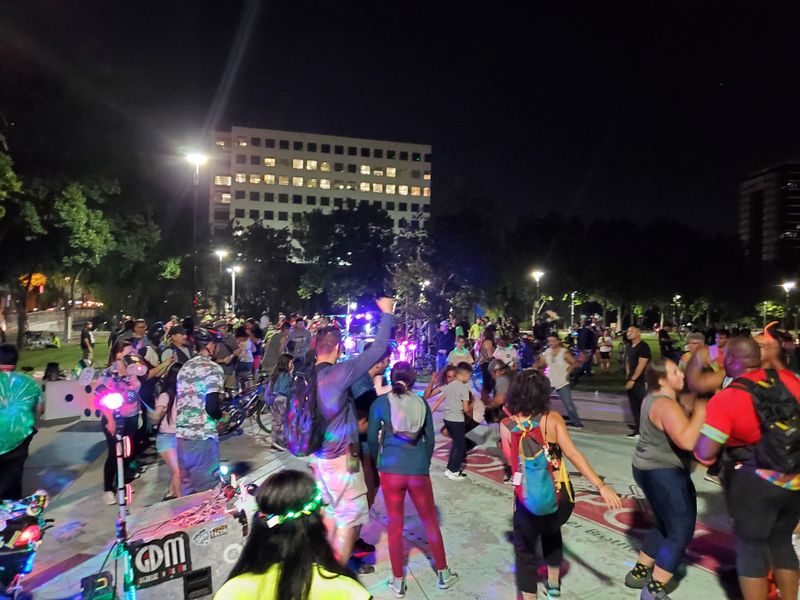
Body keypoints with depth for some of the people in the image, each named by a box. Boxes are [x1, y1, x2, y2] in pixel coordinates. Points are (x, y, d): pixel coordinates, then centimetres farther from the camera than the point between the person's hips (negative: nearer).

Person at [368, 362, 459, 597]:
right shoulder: (421, 403, 5)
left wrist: (376, 464, 18)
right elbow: (430, 439, 10)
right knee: (430, 521, 18)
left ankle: (398, 582, 22)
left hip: (391, 469, -1)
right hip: (419, 469, 2)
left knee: (395, 525, 13)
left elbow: (372, 439, 1)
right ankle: (443, 574, 32)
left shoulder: (380, 403, -2)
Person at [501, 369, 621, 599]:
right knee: (551, 530, 33)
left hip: (528, 501, -2)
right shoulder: (552, 418, -12)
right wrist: (601, 486, -16)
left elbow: (510, 459, 2)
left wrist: (510, 416, 1)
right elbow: (573, 454, -17)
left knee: (525, 549, 18)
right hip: (560, 496, 2)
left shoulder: (507, 425, -10)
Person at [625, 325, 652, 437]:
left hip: (641, 381, -8)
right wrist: (628, 377, 8)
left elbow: (641, 365, -17)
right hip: (631, 381, 8)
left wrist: (632, 379, -17)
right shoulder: (629, 347, 12)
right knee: (634, 406, 11)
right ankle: (638, 428, 19)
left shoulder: (643, 347, -12)